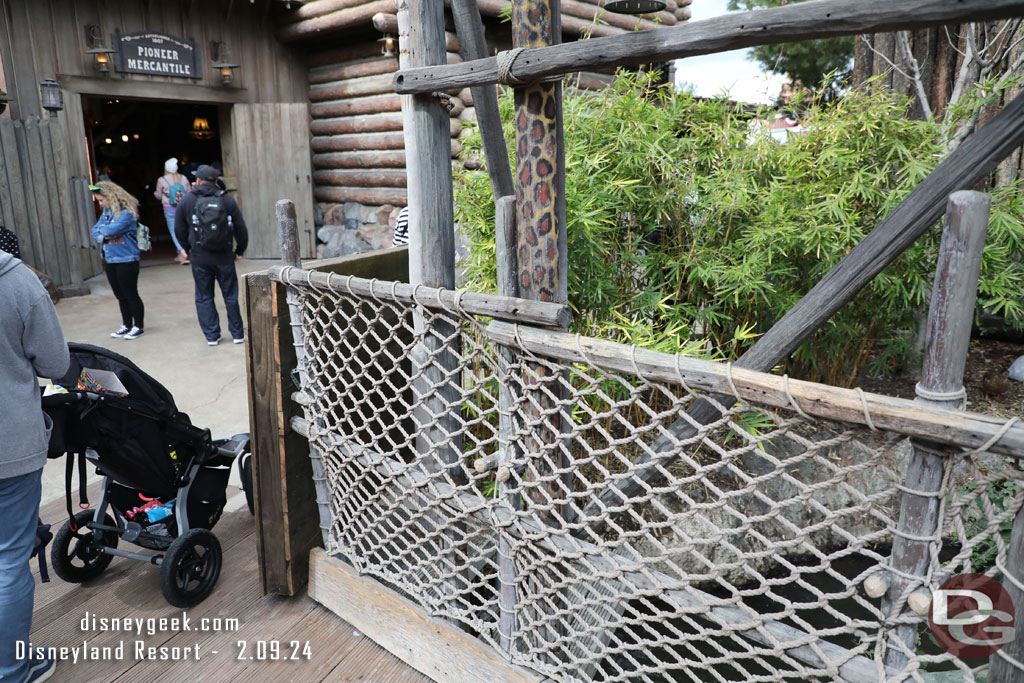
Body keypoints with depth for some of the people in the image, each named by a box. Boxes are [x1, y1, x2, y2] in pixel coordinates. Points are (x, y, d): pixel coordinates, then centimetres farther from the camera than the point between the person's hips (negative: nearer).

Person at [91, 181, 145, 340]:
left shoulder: (127, 213, -15)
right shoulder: (106, 212, 11)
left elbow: (112, 230, -24)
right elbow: (95, 232, 9)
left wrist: (102, 229, -3)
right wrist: (104, 236, -11)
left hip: (127, 260, -8)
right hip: (110, 260, 8)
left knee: (131, 294, 1)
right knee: (120, 295, 15)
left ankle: (138, 326, 12)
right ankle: (127, 325, 25)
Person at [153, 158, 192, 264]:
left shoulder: (161, 180, -5)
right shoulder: (184, 178, -1)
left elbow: (158, 196, 6)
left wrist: (154, 193, 29)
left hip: (169, 208, -3)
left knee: (174, 232, 1)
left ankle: (182, 252, -19)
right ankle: (180, 255, 18)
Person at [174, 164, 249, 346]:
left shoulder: (187, 200, 1)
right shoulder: (227, 199, 0)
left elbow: (179, 229, 7)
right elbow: (241, 228, 2)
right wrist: (240, 250, 16)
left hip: (199, 257, 0)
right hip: (224, 256, 0)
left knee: (204, 297, 9)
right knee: (231, 295, 7)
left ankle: (212, 335, 10)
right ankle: (237, 334, 10)